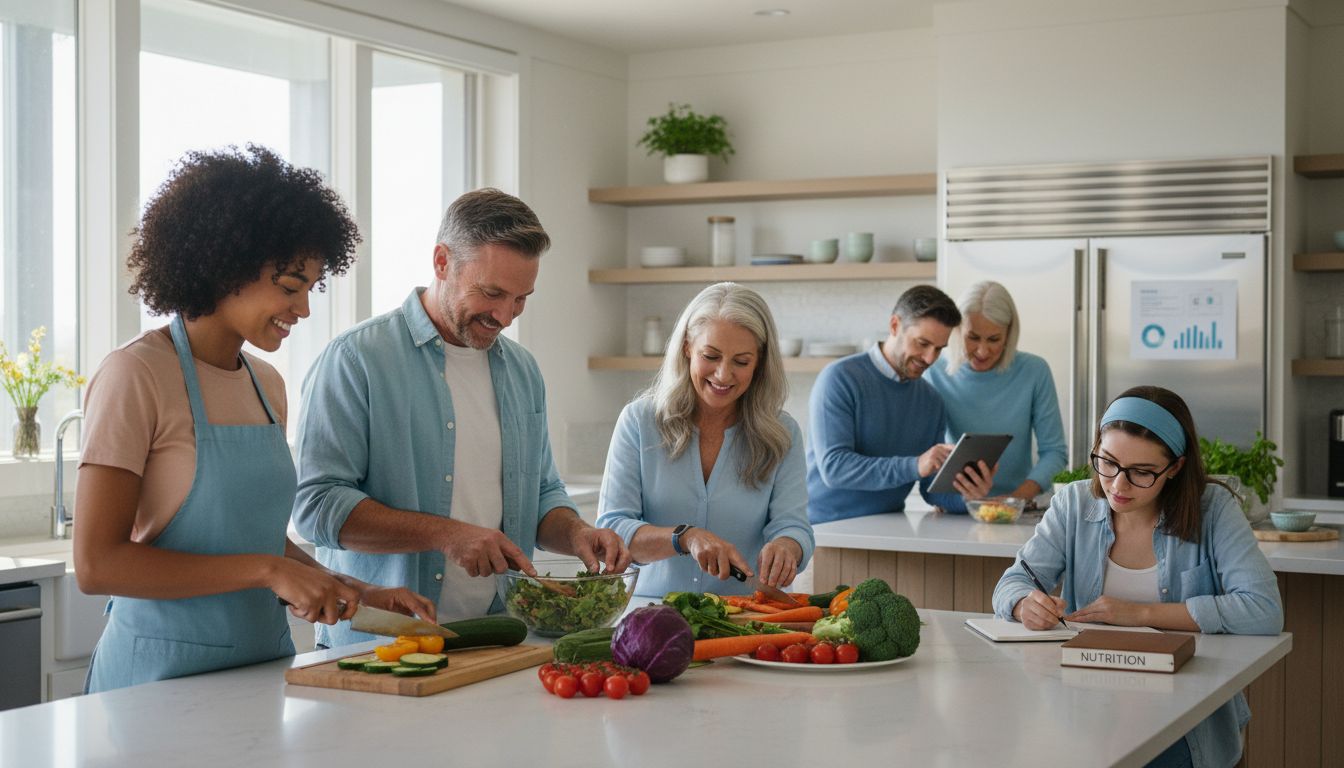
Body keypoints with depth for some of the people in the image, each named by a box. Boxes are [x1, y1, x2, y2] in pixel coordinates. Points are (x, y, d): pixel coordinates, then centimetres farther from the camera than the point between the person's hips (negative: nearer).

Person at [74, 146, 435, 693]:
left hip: (263, 660, 7)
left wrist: (358, 594, 5)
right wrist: (268, 570, -21)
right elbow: (96, 564, -18)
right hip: (165, 668, -6)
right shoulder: (136, 375, -12)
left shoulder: (266, 385, 10)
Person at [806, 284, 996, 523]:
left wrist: (966, 496, -12)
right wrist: (914, 466, -25)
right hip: (826, 529, -4)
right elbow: (833, 467, -17)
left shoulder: (931, 402, 8)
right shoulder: (839, 378, -8)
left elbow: (933, 487, 9)